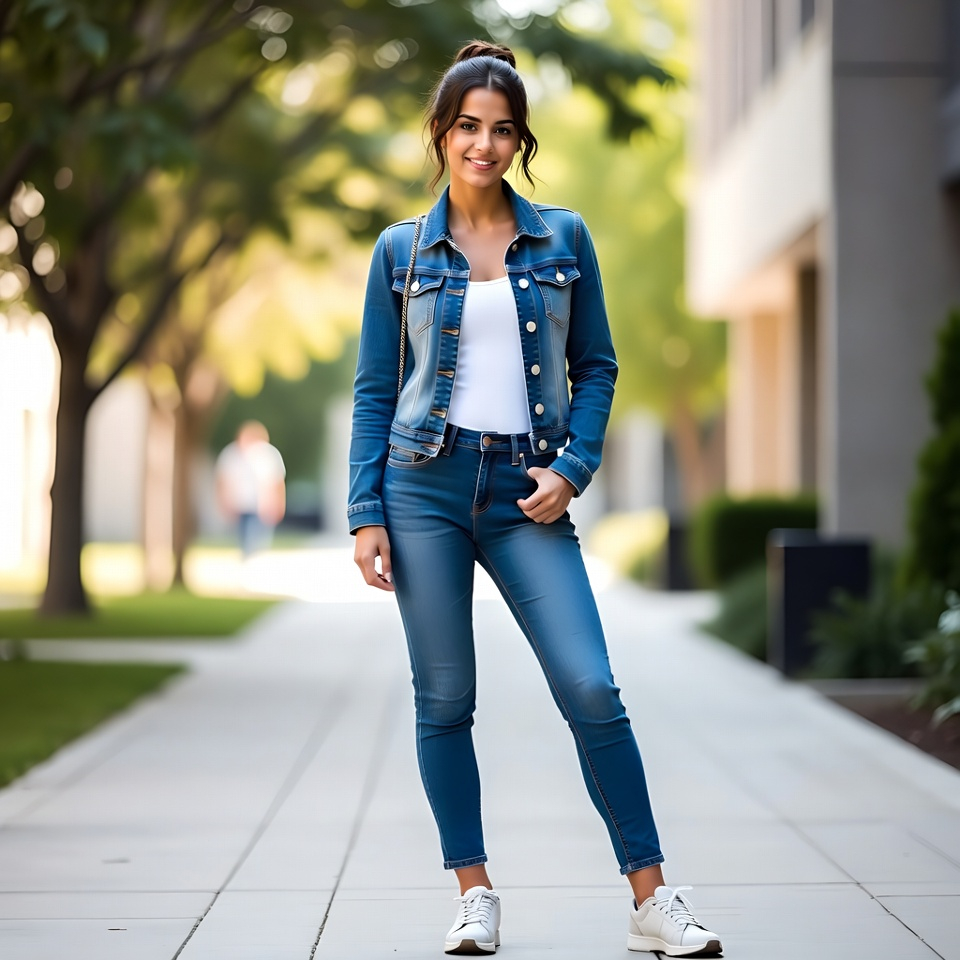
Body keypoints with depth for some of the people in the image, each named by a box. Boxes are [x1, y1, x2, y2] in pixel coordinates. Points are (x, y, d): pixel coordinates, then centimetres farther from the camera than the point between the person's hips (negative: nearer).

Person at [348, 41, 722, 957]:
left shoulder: (564, 238, 8)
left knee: (591, 688, -9)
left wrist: (571, 470, -4)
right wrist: (366, 517, -1)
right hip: (426, 479, 0)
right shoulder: (402, 250, 6)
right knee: (444, 699, 2)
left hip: (525, 493, 0)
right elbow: (374, 390, 7)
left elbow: (594, 367, 11)